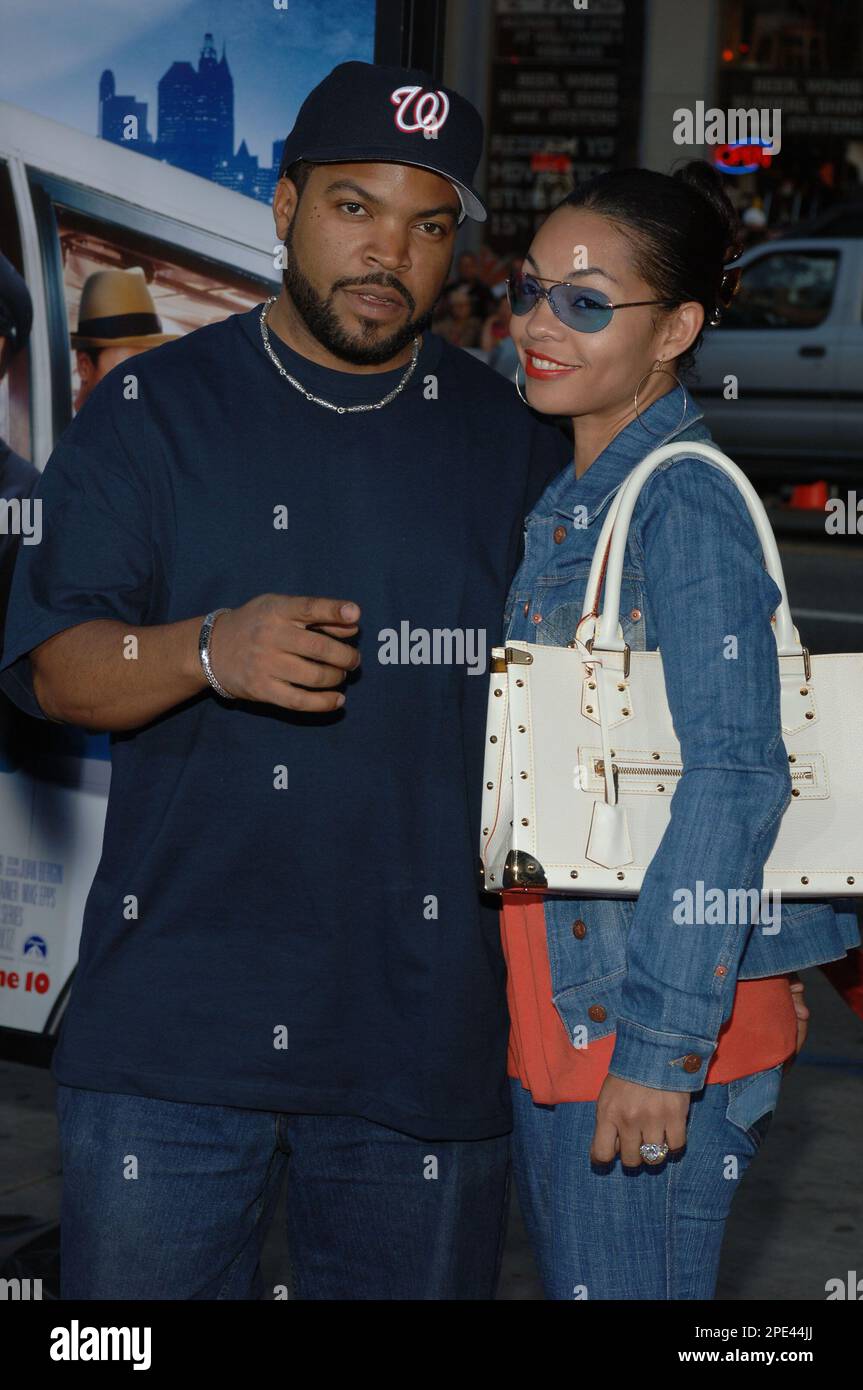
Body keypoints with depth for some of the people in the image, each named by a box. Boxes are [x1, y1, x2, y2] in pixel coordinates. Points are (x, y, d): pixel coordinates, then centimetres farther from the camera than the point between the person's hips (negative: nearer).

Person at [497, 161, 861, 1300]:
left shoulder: (685, 500, -16)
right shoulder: (568, 499, 12)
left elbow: (732, 777, -22)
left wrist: (662, 1045, -24)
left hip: (651, 1033, -9)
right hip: (561, 1002, 9)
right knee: (569, 1279, 18)